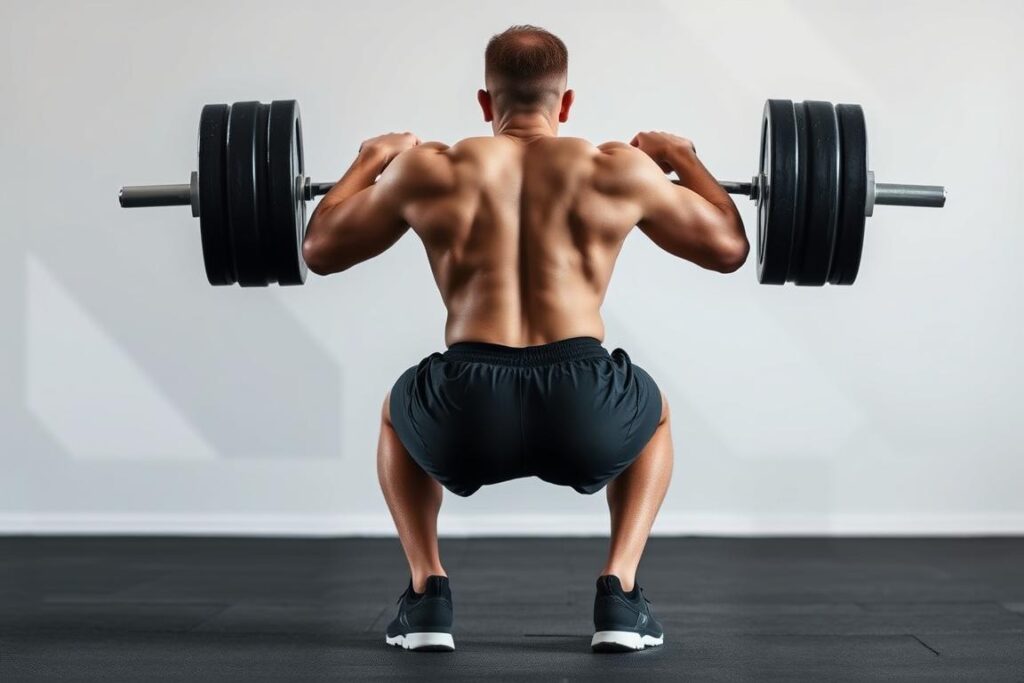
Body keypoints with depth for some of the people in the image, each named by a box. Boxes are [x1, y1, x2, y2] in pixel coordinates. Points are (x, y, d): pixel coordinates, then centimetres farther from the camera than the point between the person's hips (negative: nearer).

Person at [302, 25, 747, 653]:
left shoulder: (429, 170, 14)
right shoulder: (620, 169, 13)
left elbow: (320, 250, 27)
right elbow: (730, 248, 25)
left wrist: (370, 161, 43)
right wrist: (686, 159, 41)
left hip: (467, 417, 1)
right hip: (585, 413, 0)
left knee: (399, 414, 38)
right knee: (653, 414, 37)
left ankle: (428, 594, 21)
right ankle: (620, 593, 18)